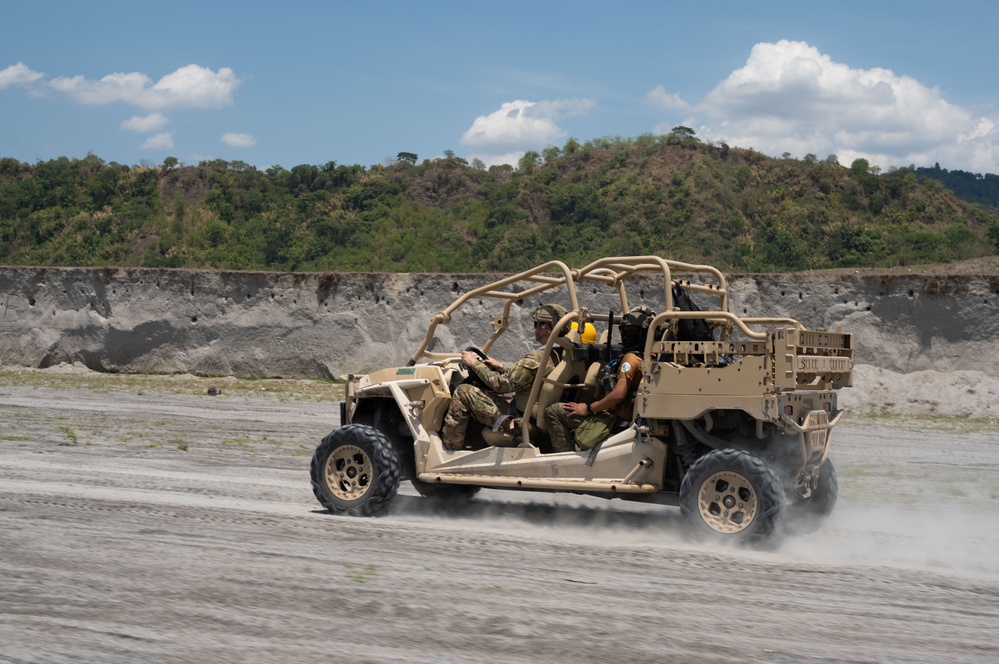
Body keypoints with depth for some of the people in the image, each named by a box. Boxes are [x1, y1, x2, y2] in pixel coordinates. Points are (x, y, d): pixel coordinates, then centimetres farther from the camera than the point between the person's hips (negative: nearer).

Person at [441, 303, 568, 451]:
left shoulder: (536, 358, -27)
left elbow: (501, 384, -18)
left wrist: (474, 363, -6)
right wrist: (501, 366, 18)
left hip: (521, 420, -10)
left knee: (463, 392, -3)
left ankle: (449, 447, 7)